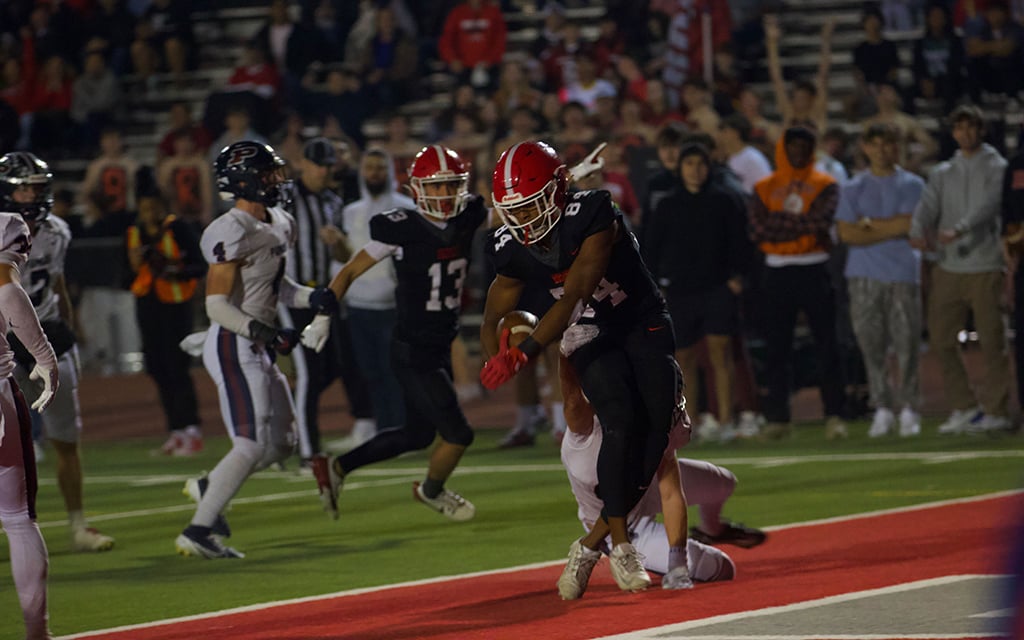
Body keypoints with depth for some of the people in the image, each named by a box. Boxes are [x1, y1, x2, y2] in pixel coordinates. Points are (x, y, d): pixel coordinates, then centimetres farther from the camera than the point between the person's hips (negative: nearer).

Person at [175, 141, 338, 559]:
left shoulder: (277, 225, 10)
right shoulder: (233, 234, -19)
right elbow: (217, 306, -21)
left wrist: (311, 297, 5)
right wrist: (262, 332, -31)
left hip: (258, 350, 9)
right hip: (233, 347, -9)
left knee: (281, 442, 13)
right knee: (252, 444, -12)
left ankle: (208, 488, 30)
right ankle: (197, 532, -6)